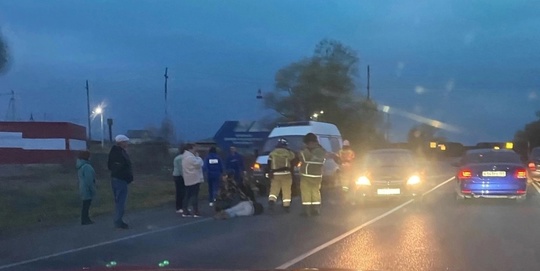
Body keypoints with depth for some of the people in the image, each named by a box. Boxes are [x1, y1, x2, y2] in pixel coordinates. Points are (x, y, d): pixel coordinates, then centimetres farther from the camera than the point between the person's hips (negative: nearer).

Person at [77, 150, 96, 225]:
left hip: (83, 188, 10)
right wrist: (93, 190, -16)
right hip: (87, 189, -10)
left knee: (86, 205, 15)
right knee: (86, 205, -5)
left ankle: (85, 219, 21)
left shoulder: (80, 166, 13)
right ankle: (85, 220, -3)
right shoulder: (87, 167, -18)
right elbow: (89, 180, -21)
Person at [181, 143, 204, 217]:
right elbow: (199, 164, -19)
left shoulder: (185, 156, 16)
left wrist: (196, 157, 11)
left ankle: (185, 211, 10)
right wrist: (198, 156, -5)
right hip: (194, 179, -10)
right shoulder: (190, 157, -18)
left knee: (188, 195, 10)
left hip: (188, 180, 10)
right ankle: (195, 211, -4)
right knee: (194, 195, -6)